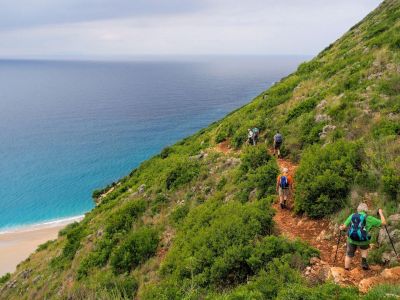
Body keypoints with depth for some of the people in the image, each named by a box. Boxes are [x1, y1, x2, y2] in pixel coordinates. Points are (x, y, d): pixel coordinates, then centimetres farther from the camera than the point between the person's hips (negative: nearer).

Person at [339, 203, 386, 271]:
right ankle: (364, 261, 11)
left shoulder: (352, 216, -3)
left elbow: (344, 227, 2)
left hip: (352, 239, 1)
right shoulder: (369, 218, -10)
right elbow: (383, 223, -3)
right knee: (364, 248, 33)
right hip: (363, 240, -1)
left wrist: (341, 228, 26)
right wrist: (381, 213, 12)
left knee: (349, 255, 20)